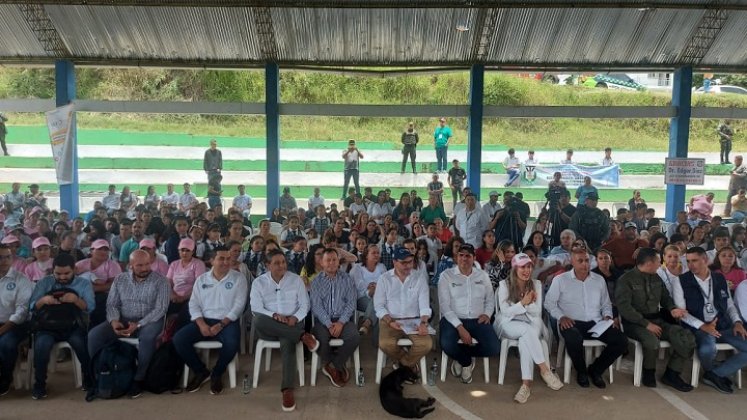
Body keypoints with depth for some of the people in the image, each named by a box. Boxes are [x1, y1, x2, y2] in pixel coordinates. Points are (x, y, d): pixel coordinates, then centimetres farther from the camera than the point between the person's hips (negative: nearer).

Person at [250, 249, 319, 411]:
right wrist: (274, 315, -21)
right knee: (258, 320, -35)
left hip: (292, 324, -1)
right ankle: (302, 336, -31)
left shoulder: (296, 279, 7)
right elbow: (256, 308, -3)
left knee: (287, 342, -36)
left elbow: (305, 305, 6)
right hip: (269, 328, 1)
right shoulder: (258, 282, 6)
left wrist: (295, 317, -15)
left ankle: (287, 390, -38)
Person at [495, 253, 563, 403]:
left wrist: (529, 303, -19)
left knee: (525, 339, -34)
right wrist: (523, 303, -21)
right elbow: (505, 312, -8)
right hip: (509, 324, -2)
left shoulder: (536, 284, 5)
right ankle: (545, 369, -30)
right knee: (528, 330, -35)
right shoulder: (504, 285, -3)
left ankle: (526, 383, -39)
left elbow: (537, 312, 3)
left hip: (530, 323, 2)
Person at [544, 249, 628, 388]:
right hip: (572, 323, -4)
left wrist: (607, 316, 1)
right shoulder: (560, 280, 1)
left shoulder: (599, 280, 13)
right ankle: (581, 371, -4)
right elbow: (549, 302, 2)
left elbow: (606, 303, 21)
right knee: (574, 339, -39)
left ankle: (595, 370, 5)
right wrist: (561, 316, -13)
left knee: (621, 340, -18)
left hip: (596, 323, 4)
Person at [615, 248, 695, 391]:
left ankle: (671, 374, 1)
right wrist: (646, 323, -23)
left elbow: (665, 297, 21)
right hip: (635, 323, -6)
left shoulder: (656, 278, 12)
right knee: (652, 340, -38)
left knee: (687, 338, -18)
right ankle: (648, 373, -7)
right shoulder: (625, 280, -9)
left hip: (657, 320, 6)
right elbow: (624, 307, -16)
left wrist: (672, 309, -3)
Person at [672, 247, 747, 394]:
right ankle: (716, 373, 3)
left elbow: (730, 305, 19)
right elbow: (681, 311, -8)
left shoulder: (720, 279, 12)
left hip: (724, 326, 5)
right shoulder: (681, 281, -3)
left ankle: (715, 374, -1)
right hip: (698, 327, -5)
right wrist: (703, 326, -21)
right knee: (708, 349, -35)